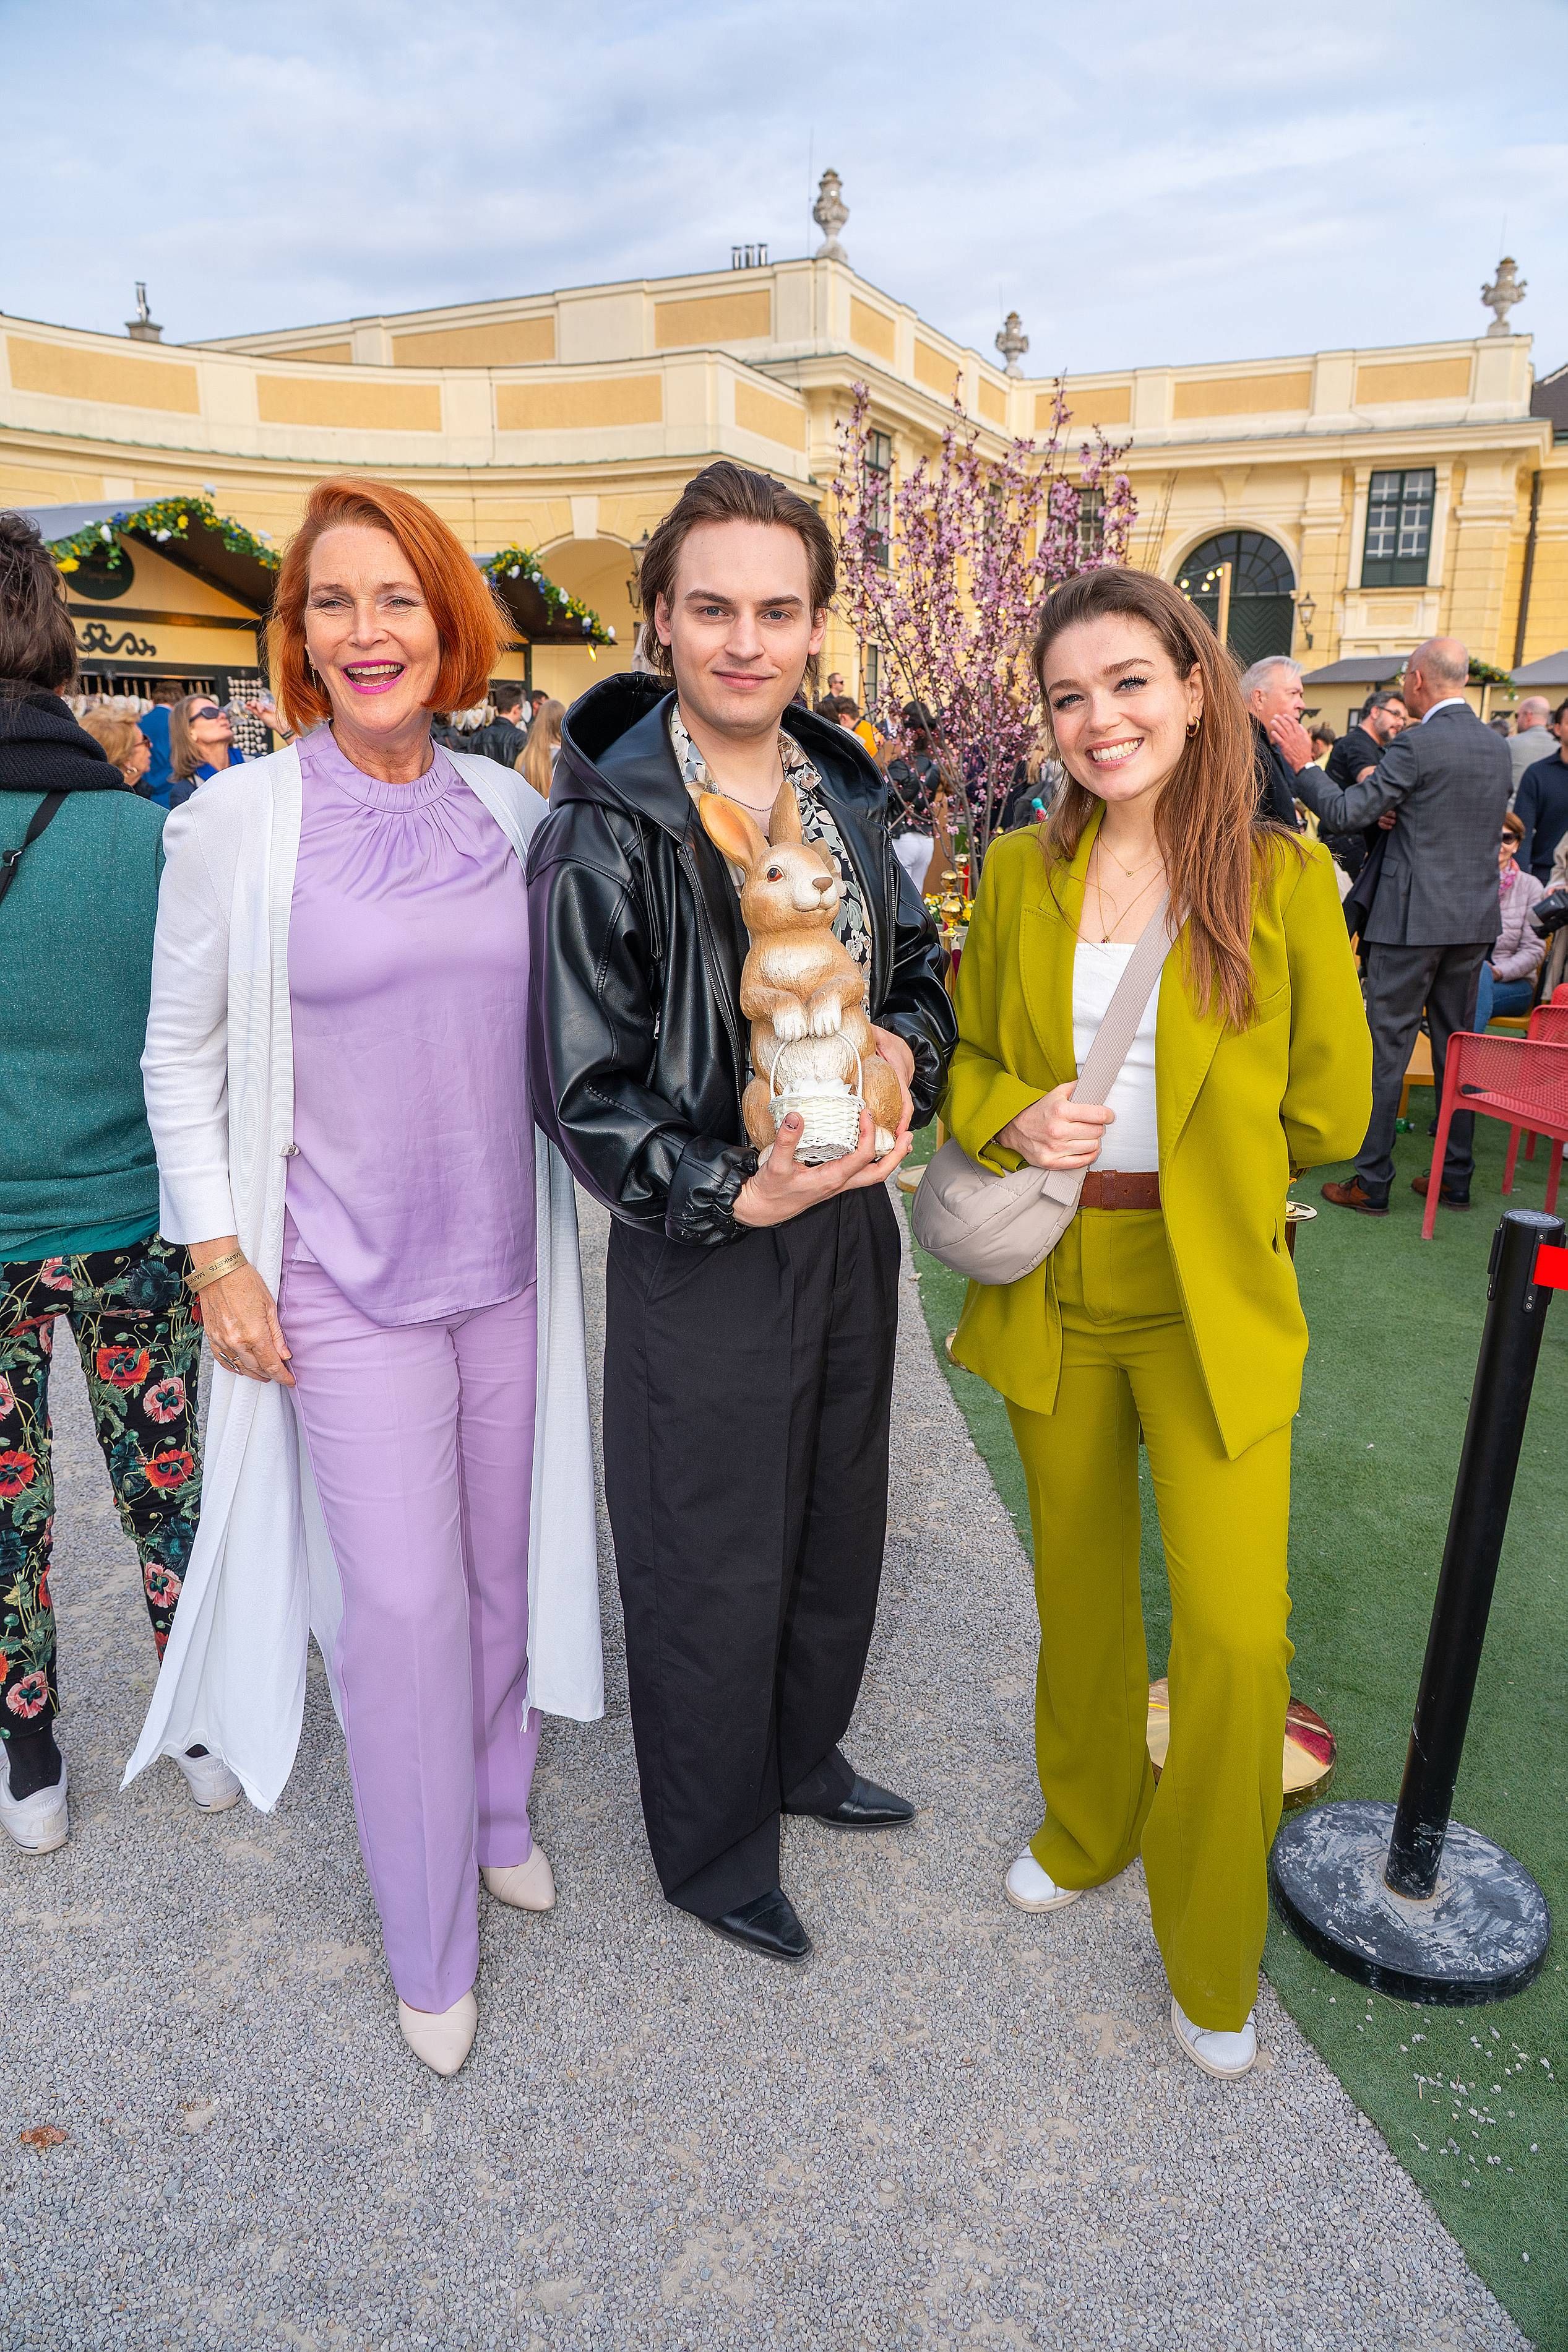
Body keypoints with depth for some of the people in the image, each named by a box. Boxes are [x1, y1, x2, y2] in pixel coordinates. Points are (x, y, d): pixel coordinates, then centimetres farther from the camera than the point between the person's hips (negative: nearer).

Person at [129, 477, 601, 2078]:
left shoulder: (509, 808, 3)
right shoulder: (238, 819, -7)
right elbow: (181, 1055, -1)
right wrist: (217, 1256, -6)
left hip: (504, 1257, 4)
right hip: (346, 1274, -3)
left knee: (501, 1559, 15)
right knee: (403, 1597, -1)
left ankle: (492, 1813, 42)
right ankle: (430, 1943, 22)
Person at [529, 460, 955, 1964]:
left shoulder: (844, 797, 5)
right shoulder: (605, 834, -16)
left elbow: (920, 970, 14)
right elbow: (582, 1089, -16)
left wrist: (904, 1044, -8)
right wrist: (737, 1194, -26)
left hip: (852, 1224, 7)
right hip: (701, 1249, -6)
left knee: (838, 1528, 23)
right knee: (711, 1572, 9)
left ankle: (802, 1754, 51)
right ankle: (712, 1855, 36)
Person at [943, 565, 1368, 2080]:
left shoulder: (1284, 876, -7)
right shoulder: (1019, 875, 1)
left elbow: (1329, 1109, -2)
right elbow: (969, 1059, 8)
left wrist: (1177, 1155, 0)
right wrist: (1014, 1121, -12)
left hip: (1212, 1309, -2)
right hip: (1054, 1299, 3)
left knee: (1238, 1633, -3)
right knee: (1079, 1587, 18)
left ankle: (1212, 1954, 24)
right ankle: (1087, 1826, 46)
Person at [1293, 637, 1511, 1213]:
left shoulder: (1417, 744, -13)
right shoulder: (1497, 747, 10)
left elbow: (1345, 814, -14)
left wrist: (1302, 765, -3)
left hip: (1414, 919, -7)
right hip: (1476, 919, 7)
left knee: (1387, 1047, -1)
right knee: (1456, 1047, 13)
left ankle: (1371, 1182, 3)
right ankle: (1456, 1177, 20)